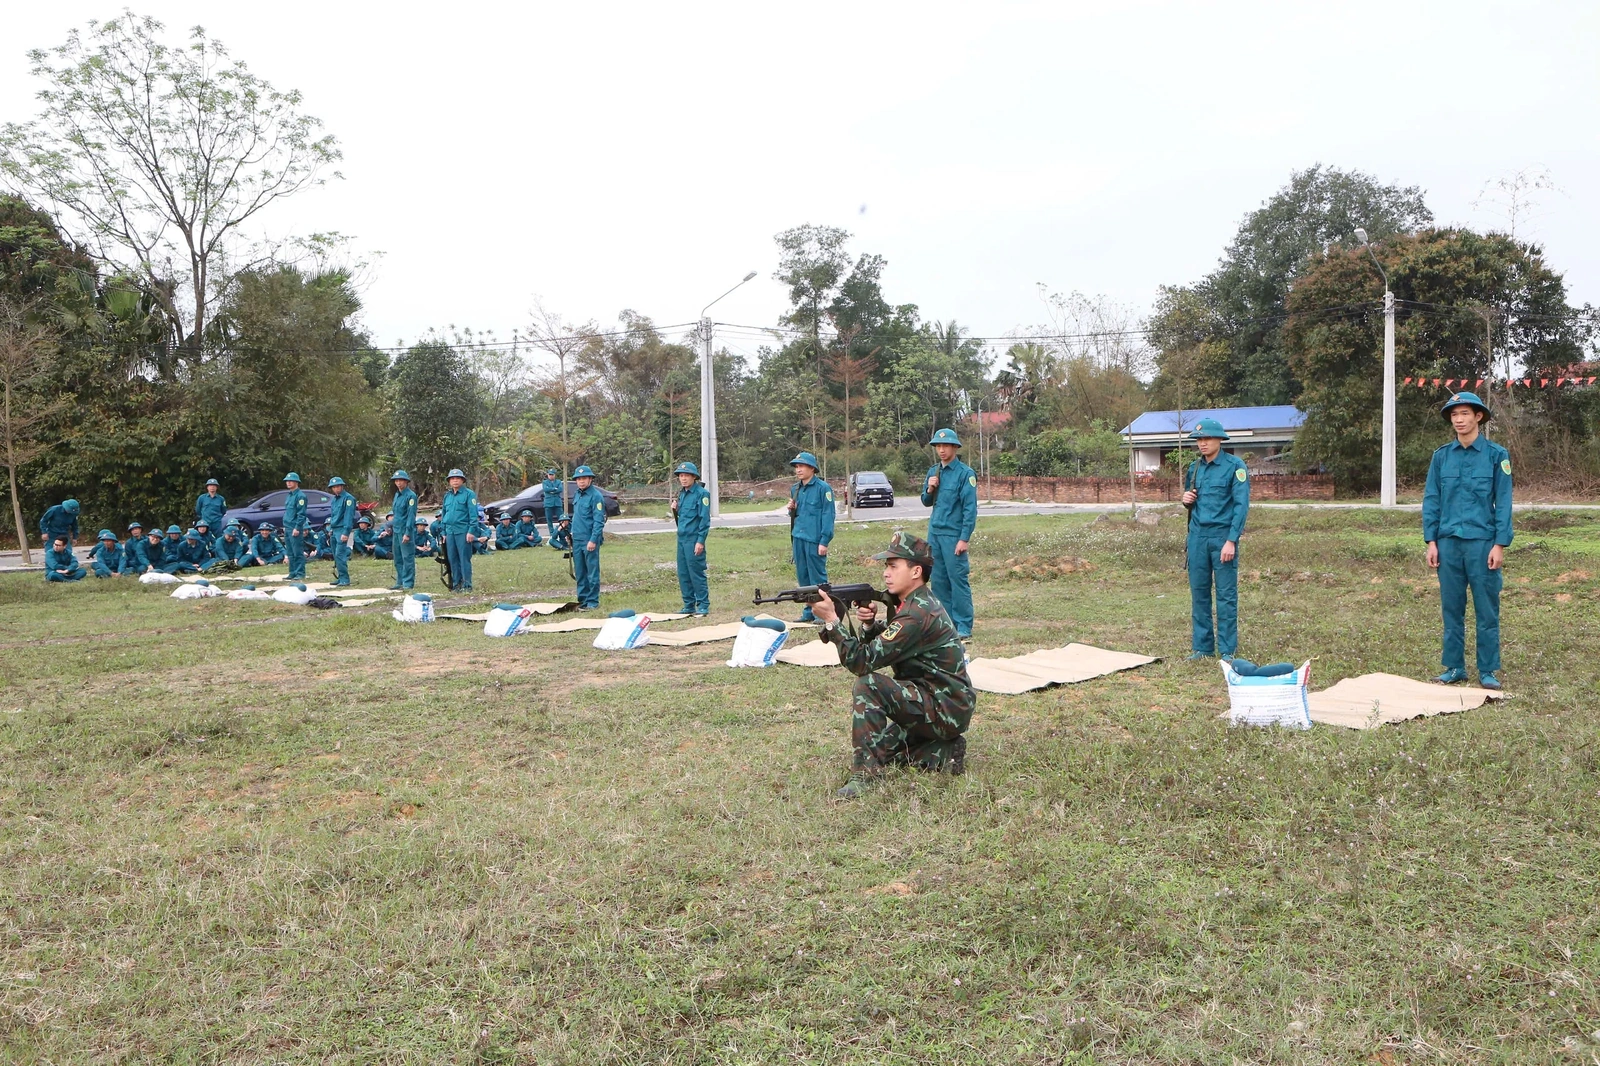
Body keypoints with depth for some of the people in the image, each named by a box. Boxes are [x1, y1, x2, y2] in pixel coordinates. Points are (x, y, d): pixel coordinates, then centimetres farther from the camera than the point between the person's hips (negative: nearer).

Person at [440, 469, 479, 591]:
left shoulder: (469, 494, -3)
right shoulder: (447, 496, 17)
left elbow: (473, 514, -8)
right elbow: (443, 514, 22)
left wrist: (471, 531, -15)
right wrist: (444, 532, 17)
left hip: (463, 531, -6)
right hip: (450, 532, 6)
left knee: (464, 558, -6)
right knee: (453, 559, 7)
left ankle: (467, 585, -2)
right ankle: (457, 584, 15)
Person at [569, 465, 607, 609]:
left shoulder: (595, 496, -11)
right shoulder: (577, 495, 13)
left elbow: (599, 520, -16)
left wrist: (593, 540, -20)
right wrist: (572, 534, 17)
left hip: (590, 540, -8)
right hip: (577, 540, 8)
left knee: (592, 572, -2)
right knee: (580, 572, 12)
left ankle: (592, 601, 4)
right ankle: (582, 600, 19)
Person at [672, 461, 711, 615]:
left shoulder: (701, 493, -10)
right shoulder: (682, 493, 14)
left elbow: (705, 519, -13)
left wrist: (700, 541, -18)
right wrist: (675, 510, 1)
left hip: (694, 540, -8)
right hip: (682, 538, 8)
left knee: (696, 573, -5)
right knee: (683, 574, 10)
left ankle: (703, 606, 2)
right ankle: (689, 606, 18)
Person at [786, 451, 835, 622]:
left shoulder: (823, 488, -8)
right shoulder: (795, 489, 13)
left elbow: (828, 515, -11)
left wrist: (824, 541, -16)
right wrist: (792, 509, 0)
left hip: (814, 540, -7)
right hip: (798, 538, 7)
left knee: (818, 576, -2)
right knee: (802, 576, 11)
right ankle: (809, 610, 20)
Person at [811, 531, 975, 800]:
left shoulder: (918, 614, -24)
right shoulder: (919, 601, 7)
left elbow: (862, 662, -26)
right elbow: (878, 646, 11)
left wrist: (831, 620, -25)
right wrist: (869, 624, -9)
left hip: (947, 709, -10)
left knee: (868, 685, -25)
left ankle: (866, 773, -20)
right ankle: (944, 754, 13)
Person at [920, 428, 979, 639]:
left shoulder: (965, 473, -7)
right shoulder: (933, 471, 13)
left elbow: (970, 508, -11)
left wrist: (964, 539, -17)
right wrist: (929, 489, -1)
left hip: (953, 534, -6)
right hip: (934, 532, 6)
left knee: (958, 579, -6)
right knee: (939, 580, 9)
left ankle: (963, 627, -2)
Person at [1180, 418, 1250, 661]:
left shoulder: (1234, 466, -6)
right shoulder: (1194, 468, 11)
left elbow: (1241, 505, -10)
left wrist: (1231, 540, -17)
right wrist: (1187, 500, -1)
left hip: (1223, 536, -5)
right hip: (1197, 536, 5)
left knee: (1226, 595, 0)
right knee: (1199, 593, 8)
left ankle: (1227, 650, 6)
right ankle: (1202, 647, 16)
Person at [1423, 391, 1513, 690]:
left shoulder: (1496, 455, 0)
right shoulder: (1441, 456, 7)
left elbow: (1503, 502, -1)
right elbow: (1431, 500, 9)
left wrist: (1500, 544, -7)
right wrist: (1431, 541, 3)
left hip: (1482, 542, -3)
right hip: (1449, 541, 3)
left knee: (1487, 610, 2)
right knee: (1452, 609, 8)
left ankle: (1488, 671, 11)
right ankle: (1454, 667, 17)